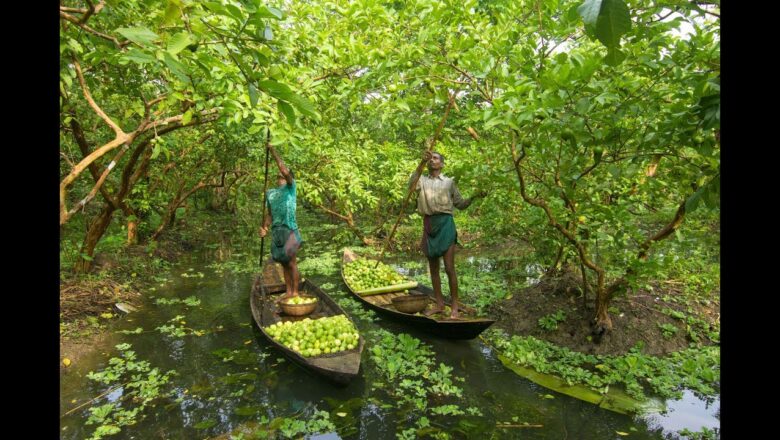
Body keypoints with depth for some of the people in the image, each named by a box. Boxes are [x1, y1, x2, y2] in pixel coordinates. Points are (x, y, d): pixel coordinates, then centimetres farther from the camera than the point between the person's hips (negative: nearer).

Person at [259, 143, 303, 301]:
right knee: (284, 263, 12)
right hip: (276, 231, 6)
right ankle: (288, 292, 21)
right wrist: (264, 227, -1)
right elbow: (269, 213, 15)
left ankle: (295, 292, 8)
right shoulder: (270, 193, 14)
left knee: (291, 262, -1)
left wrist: (274, 152, -14)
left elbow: (285, 171, -19)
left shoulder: (290, 187, -2)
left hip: (289, 230, -6)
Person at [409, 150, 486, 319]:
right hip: (429, 225, 3)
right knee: (433, 268, 10)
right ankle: (439, 304, 21)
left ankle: (454, 307, 5)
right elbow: (411, 185, -12)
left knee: (449, 268, -5)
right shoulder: (422, 180, 12)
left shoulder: (449, 181, 10)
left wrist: (474, 197, -6)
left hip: (445, 223, -3)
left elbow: (460, 204, 12)